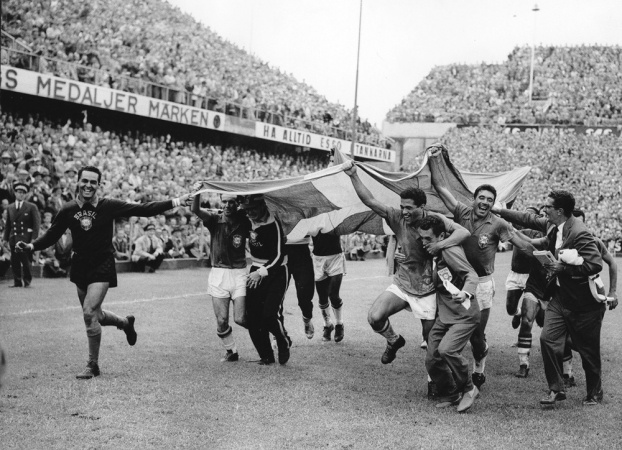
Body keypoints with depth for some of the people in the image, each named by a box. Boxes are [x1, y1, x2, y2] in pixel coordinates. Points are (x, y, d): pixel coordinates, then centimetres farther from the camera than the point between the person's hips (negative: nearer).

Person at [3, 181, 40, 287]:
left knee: (26, 262, -5)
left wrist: (34, 239, -10)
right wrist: (5, 238, 8)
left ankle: (27, 281, 9)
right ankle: (17, 282, 9)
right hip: (13, 239, 3)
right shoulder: (10, 208, 14)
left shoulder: (31, 207, 3)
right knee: (15, 262, 2)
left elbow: (36, 224, -2)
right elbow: (8, 225, 16)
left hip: (26, 239, -3)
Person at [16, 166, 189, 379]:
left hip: (102, 267, -4)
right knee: (93, 315, 13)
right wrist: (31, 246, -12)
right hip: (80, 266, 4)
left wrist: (175, 202, -11)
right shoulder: (68, 210, -3)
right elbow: (51, 235, 5)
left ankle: (92, 365, 0)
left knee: (89, 313, -15)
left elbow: (142, 209, -7)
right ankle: (125, 322, 45)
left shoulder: (109, 206, -10)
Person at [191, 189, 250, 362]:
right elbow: (196, 210, -17)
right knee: (221, 321, 1)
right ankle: (231, 351, 23)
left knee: (240, 319, -6)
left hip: (239, 273, -1)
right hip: (218, 274, 1)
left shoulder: (244, 221, -1)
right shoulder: (214, 219, -1)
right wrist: (197, 193, -35)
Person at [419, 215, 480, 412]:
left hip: (464, 315, -8)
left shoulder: (450, 251, -17)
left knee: (446, 349, -27)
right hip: (444, 316, 8)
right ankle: (450, 395, 22)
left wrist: (465, 293, -46)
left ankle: (468, 389, -5)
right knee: (432, 359, 1)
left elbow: (472, 275, -25)